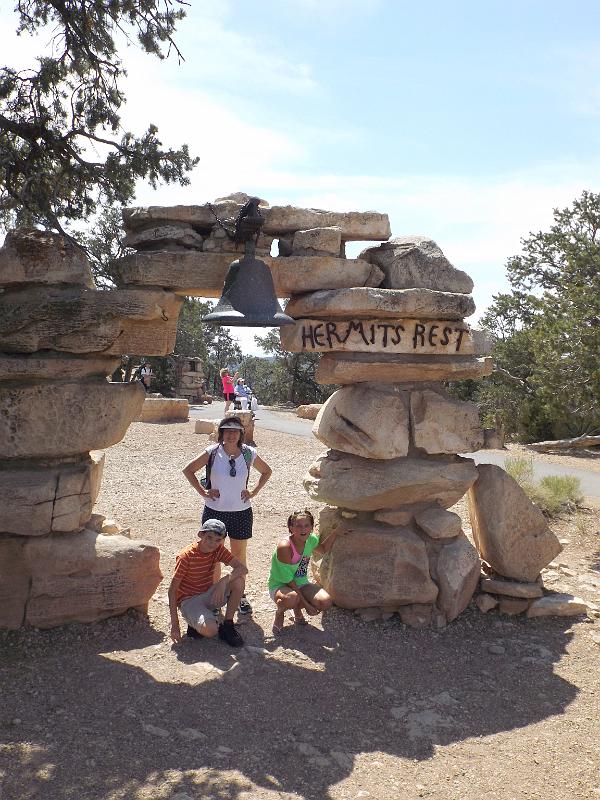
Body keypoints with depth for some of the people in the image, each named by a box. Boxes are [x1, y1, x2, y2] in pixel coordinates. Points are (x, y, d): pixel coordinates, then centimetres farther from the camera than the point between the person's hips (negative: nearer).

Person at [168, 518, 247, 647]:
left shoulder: (218, 550, -6)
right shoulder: (186, 556, -20)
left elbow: (242, 569, -14)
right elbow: (172, 589, -18)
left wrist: (224, 581, -33)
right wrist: (175, 624, -21)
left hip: (207, 595, 6)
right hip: (188, 600, -6)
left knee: (239, 580, -19)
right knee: (210, 630, -34)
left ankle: (227, 626, -6)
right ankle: (196, 624, 2)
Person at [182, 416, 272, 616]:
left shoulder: (249, 454, -5)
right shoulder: (212, 452, -8)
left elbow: (266, 472, 13)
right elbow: (188, 470, 1)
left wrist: (254, 492, 2)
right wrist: (203, 492, -5)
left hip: (241, 512, 1)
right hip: (214, 511, -1)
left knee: (239, 555, 11)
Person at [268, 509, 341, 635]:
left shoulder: (311, 540, -8)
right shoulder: (284, 547, -29)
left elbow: (324, 549, 18)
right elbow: (288, 581, -24)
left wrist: (335, 532, 1)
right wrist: (306, 604, -22)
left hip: (301, 584, 6)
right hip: (280, 586, -6)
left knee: (326, 602, -20)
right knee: (292, 598, -41)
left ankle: (297, 609, 12)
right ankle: (279, 613, -3)